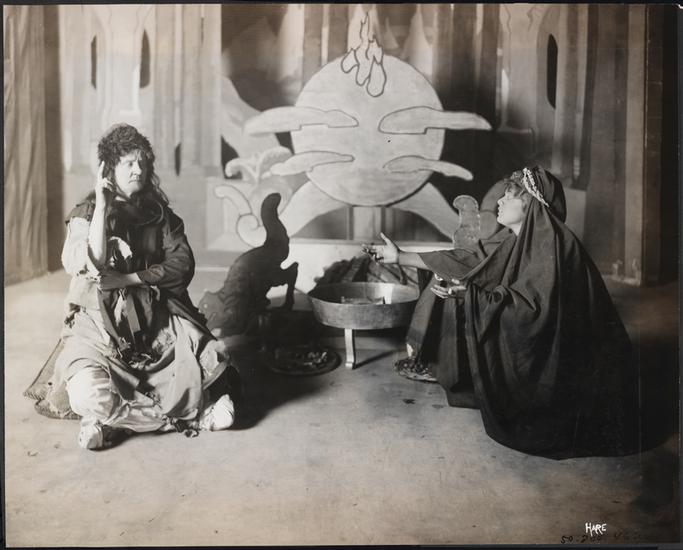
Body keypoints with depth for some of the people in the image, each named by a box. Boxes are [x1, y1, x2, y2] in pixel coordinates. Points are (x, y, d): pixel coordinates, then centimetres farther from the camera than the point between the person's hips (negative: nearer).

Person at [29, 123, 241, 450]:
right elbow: (93, 264, -19)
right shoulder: (86, 214, 1)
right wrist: (102, 204, -17)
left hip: (157, 320, 3)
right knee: (88, 396, -28)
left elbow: (182, 265, -3)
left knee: (211, 362, -19)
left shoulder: (158, 213, 9)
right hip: (100, 324, -2)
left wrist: (129, 279, -14)